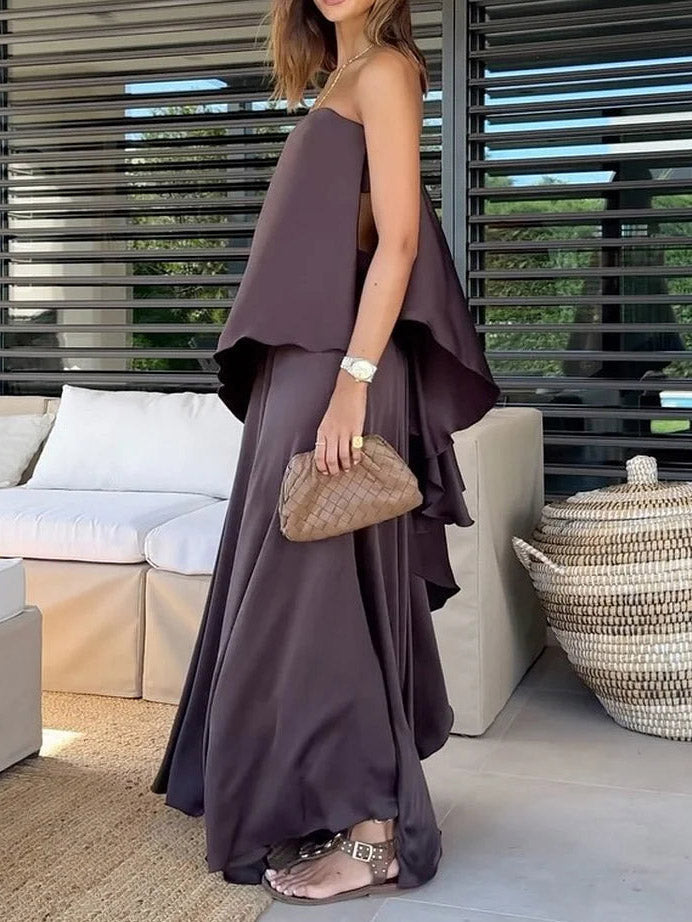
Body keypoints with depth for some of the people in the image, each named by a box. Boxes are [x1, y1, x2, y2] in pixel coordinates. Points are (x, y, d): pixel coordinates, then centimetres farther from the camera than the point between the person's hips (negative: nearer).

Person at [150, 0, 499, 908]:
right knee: (300, 585, 12)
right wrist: (318, 384, 17)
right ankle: (329, 804, 23)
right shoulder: (341, 82, 22)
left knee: (318, 585, -8)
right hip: (303, 362, 9)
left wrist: (351, 383, -23)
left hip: (339, 362, -9)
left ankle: (371, 835, 0)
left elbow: (399, 240, -15)